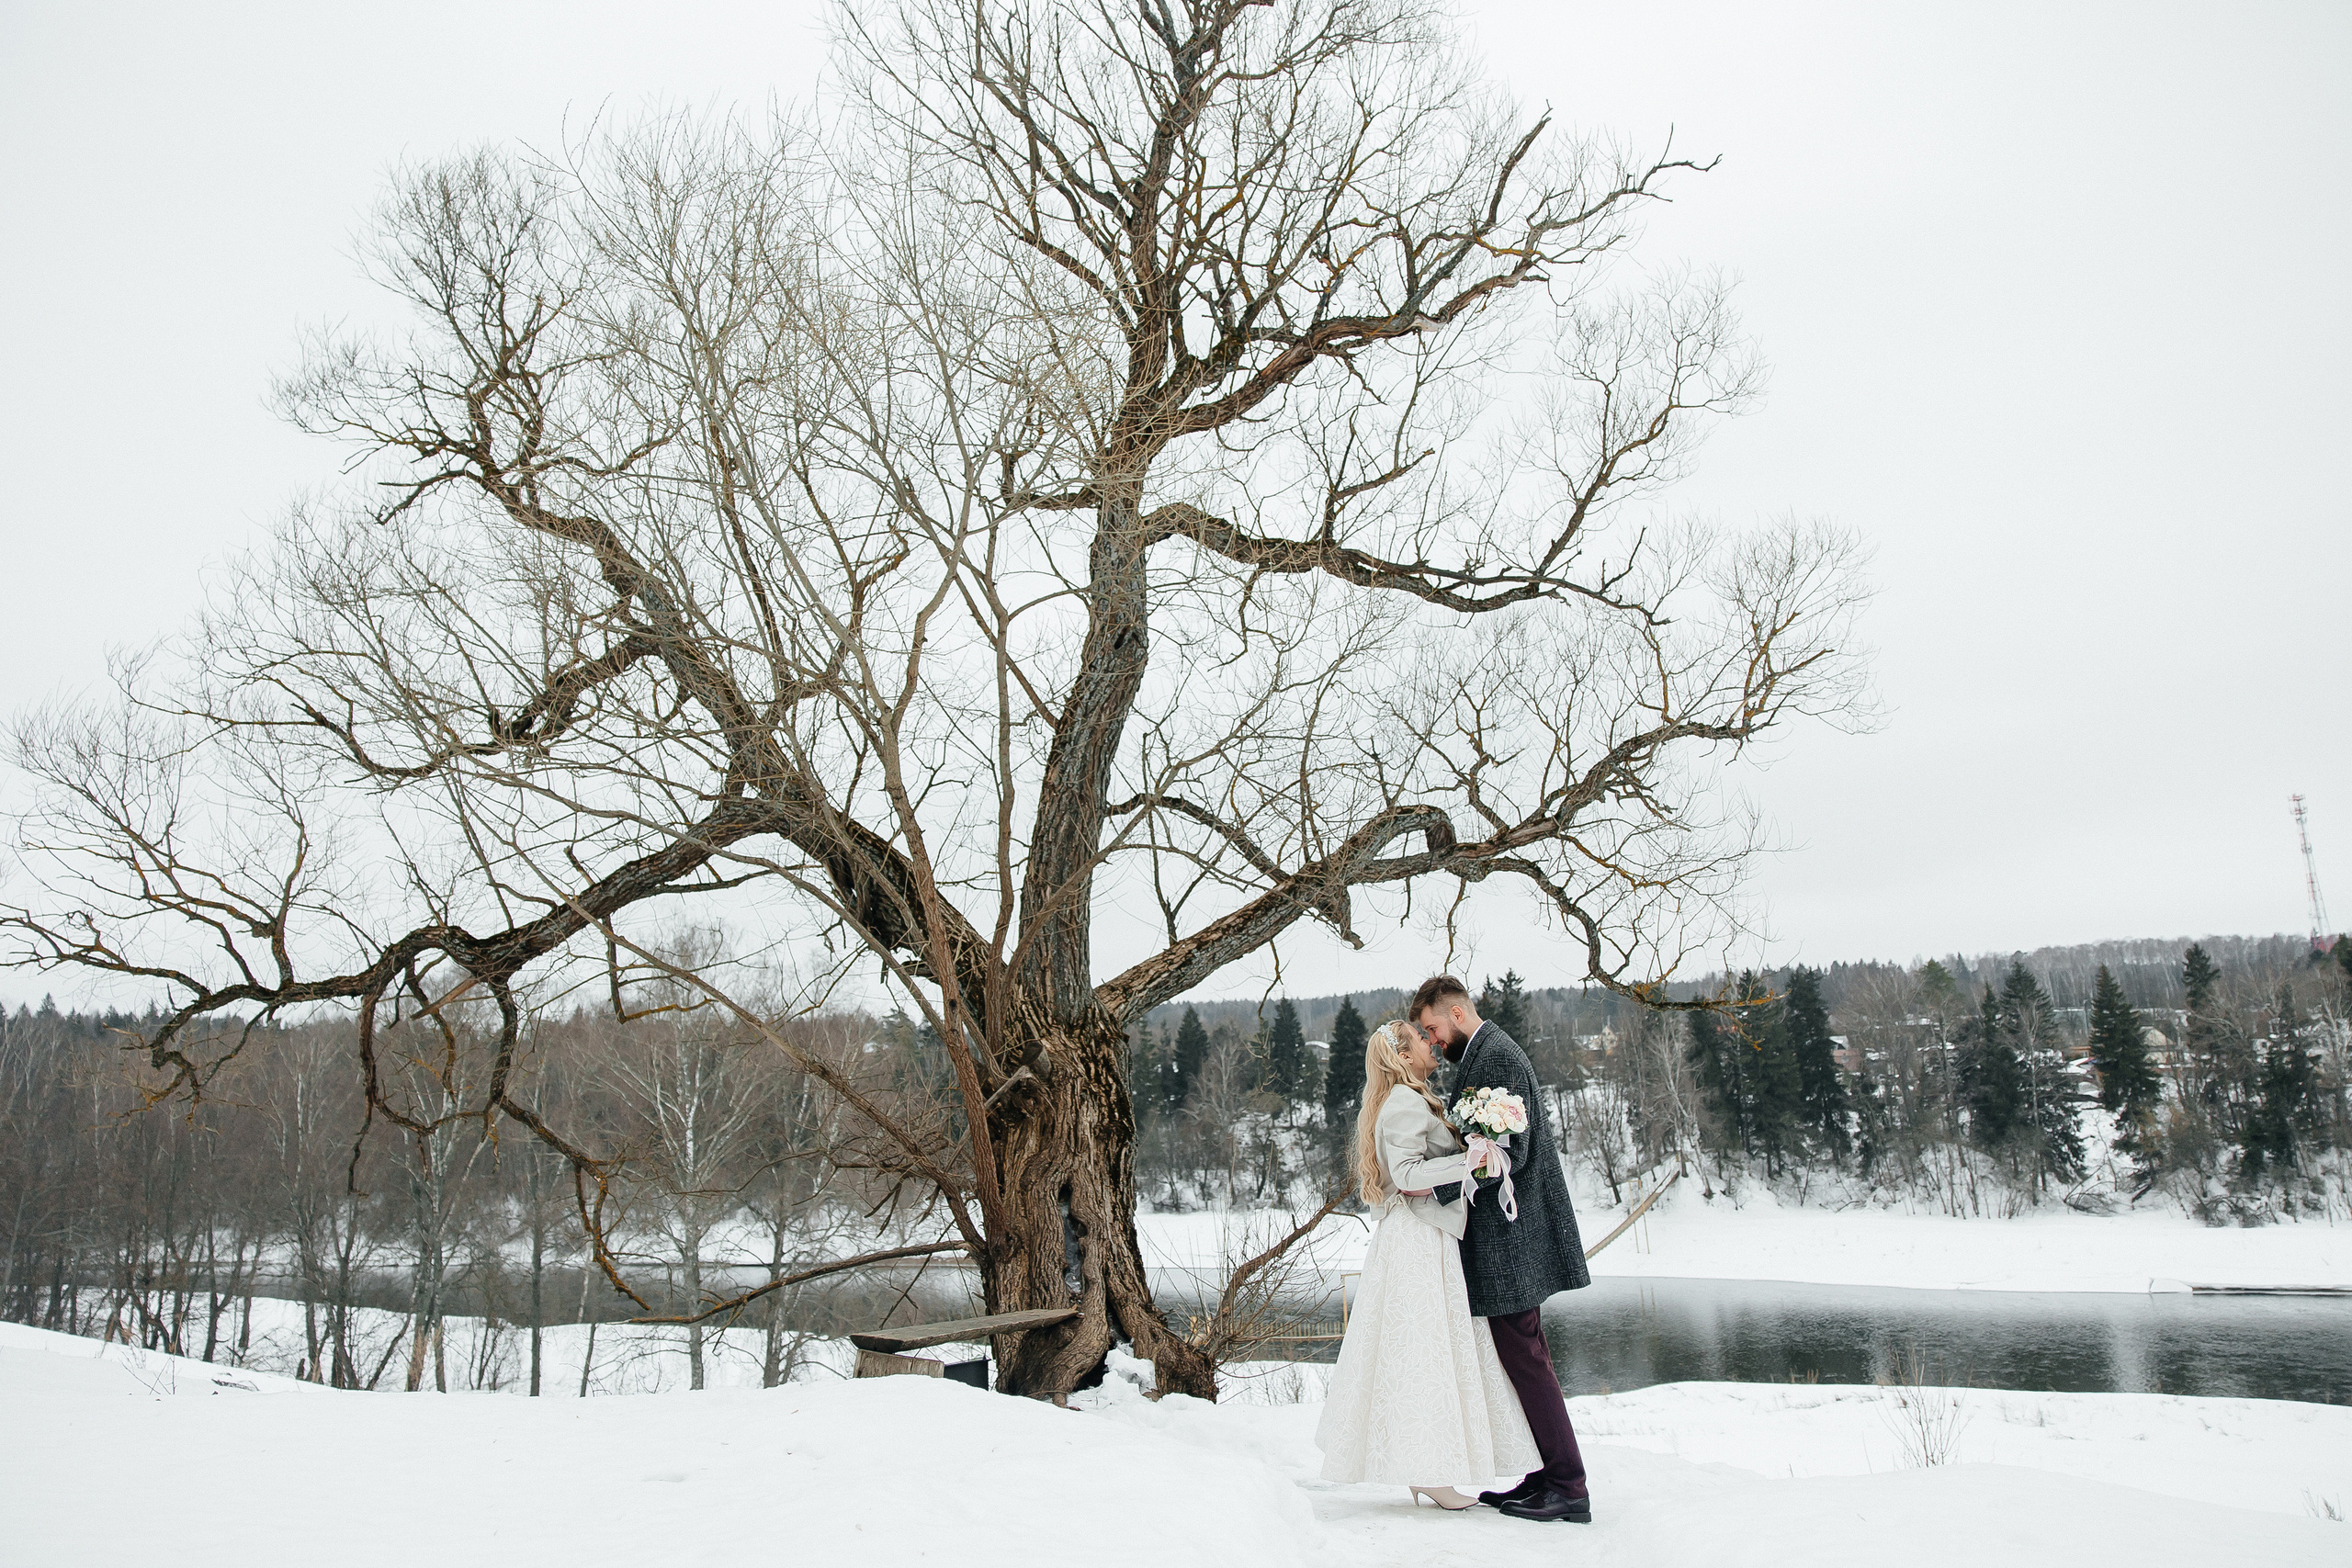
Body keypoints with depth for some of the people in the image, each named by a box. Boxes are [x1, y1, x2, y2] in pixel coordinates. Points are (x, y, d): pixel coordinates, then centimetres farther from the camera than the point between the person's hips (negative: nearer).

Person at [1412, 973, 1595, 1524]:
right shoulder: (1480, 1054, 16)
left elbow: (1509, 1151, -21)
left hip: (1510, 1232, -11)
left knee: (1522, 1355, -6)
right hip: (1503, 1236, 11)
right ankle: (1550, 1477, 22)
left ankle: (1569, 1489, 0)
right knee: (1524, 1357, 14)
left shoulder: (1497, 1054, -15)